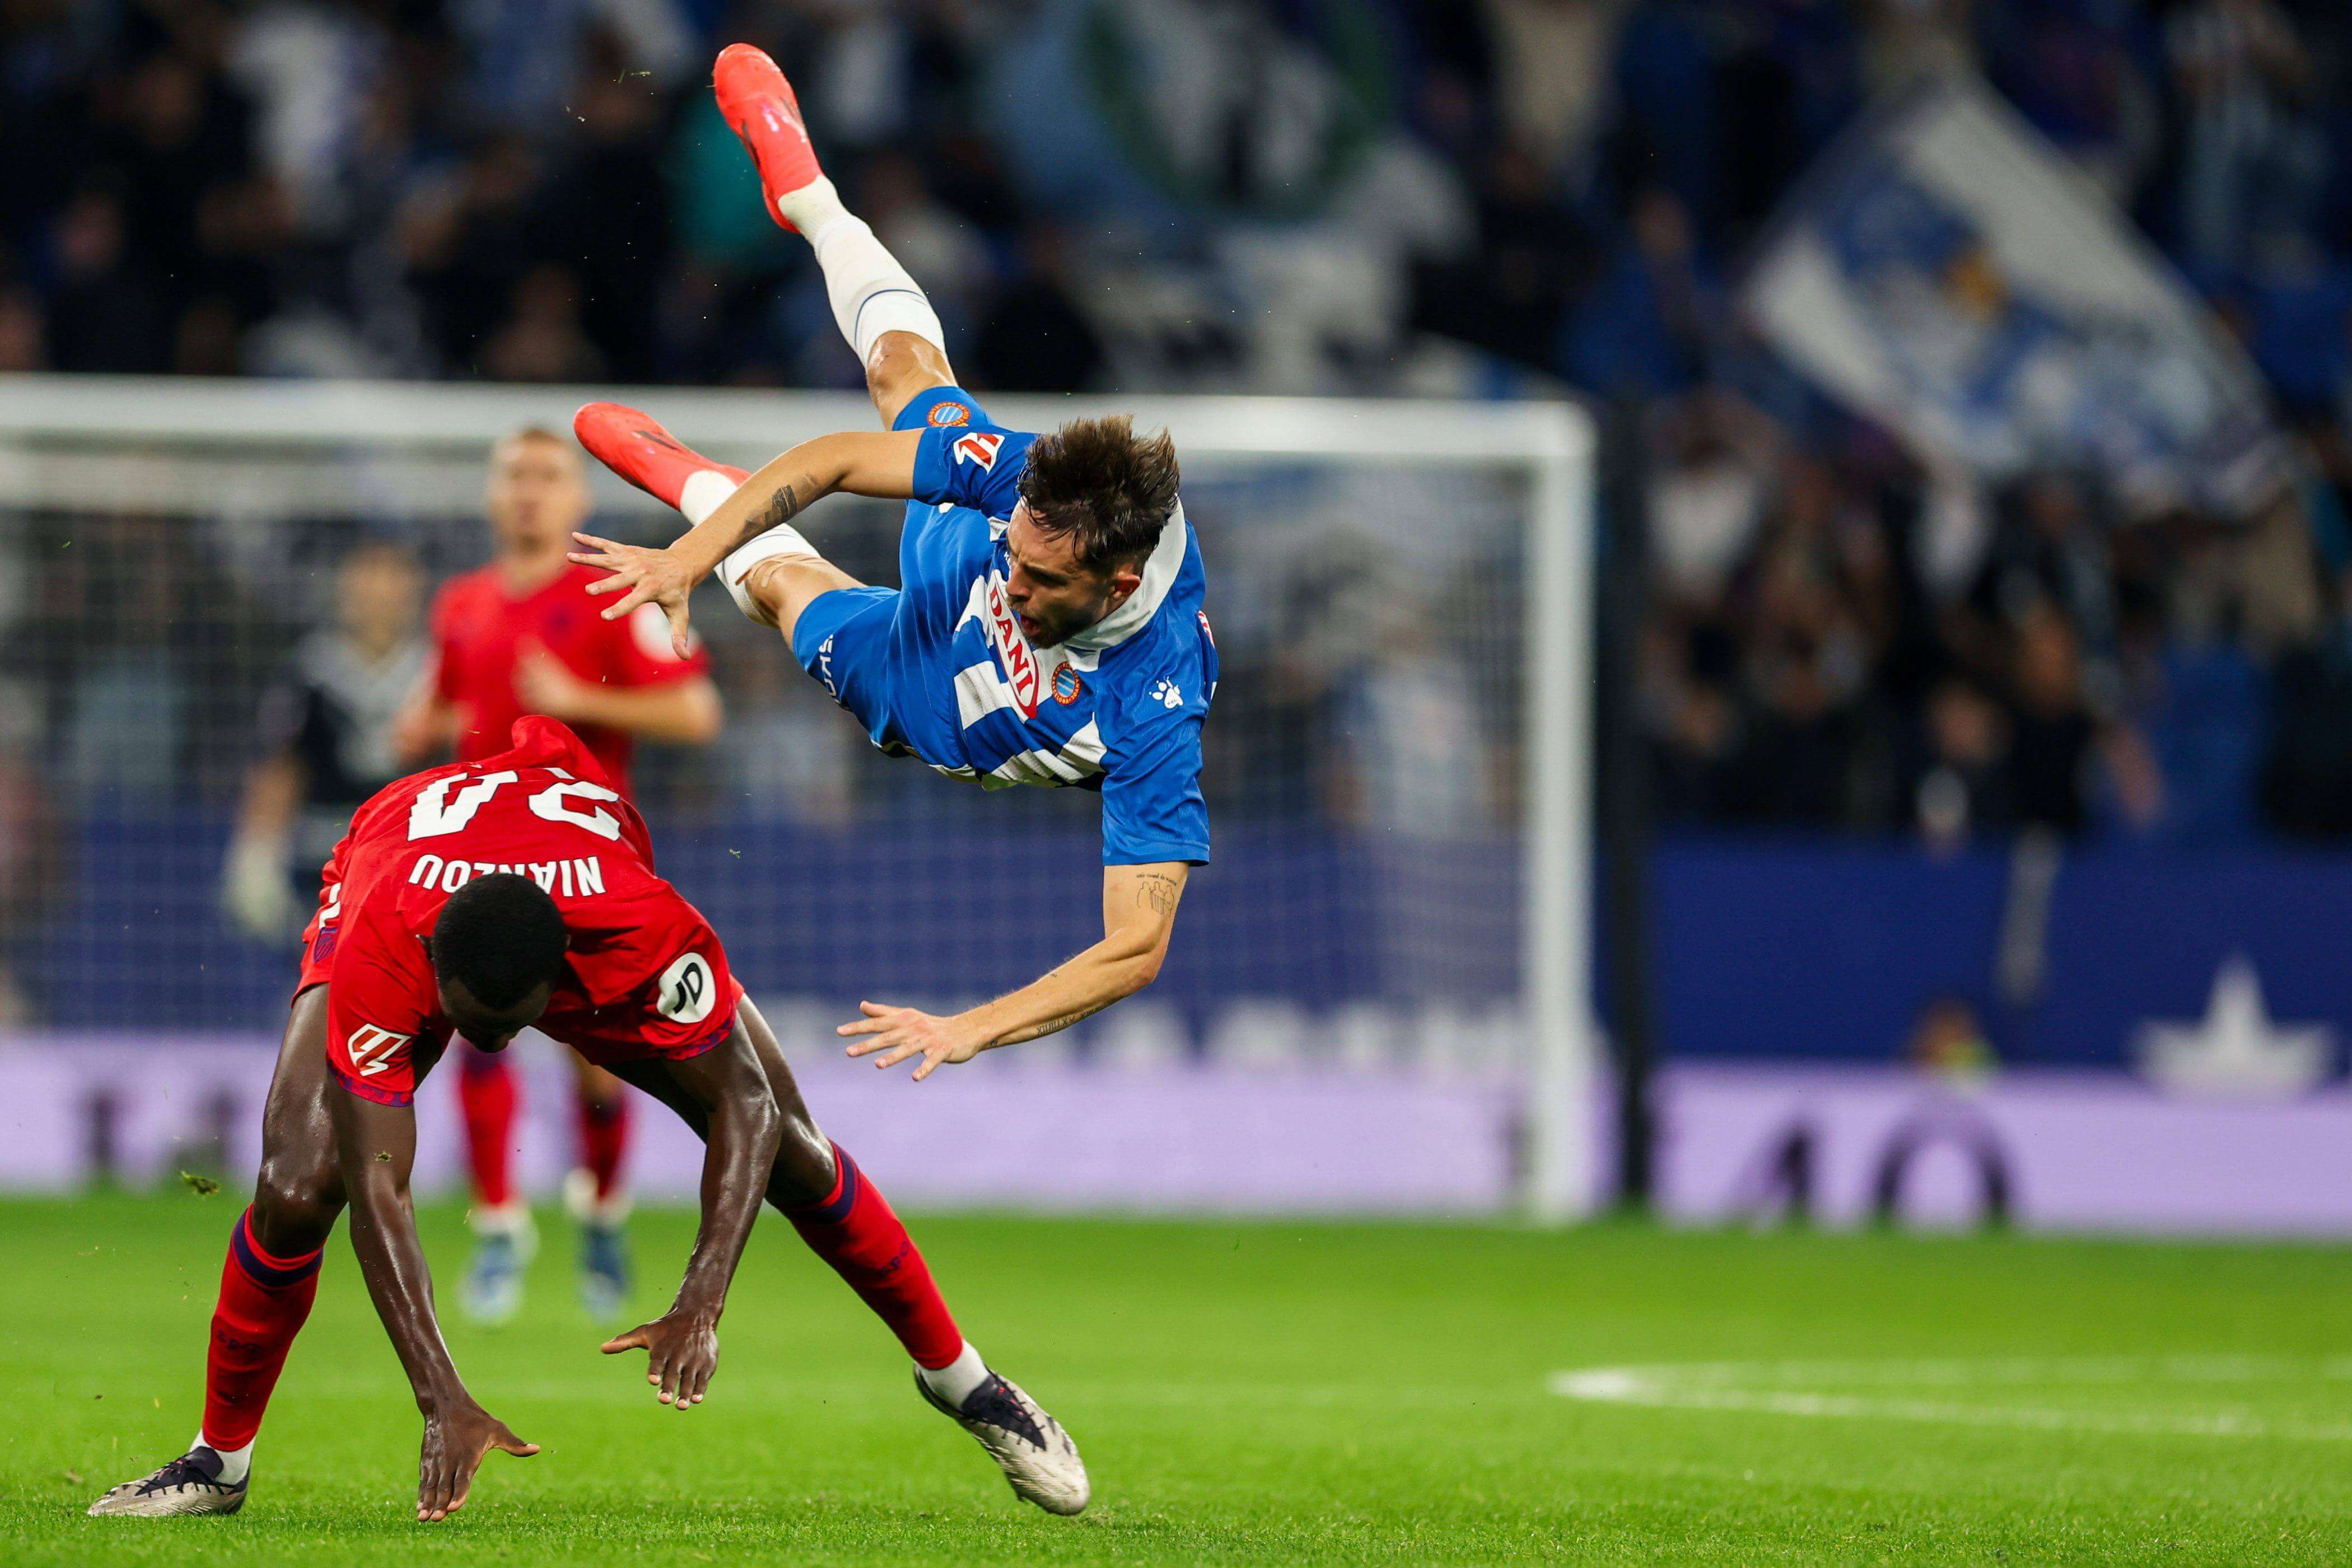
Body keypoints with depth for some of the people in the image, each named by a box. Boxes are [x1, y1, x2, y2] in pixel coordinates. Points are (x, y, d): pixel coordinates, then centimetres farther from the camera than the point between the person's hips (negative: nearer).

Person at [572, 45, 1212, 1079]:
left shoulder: (1153, 714, -51)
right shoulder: (1039, 481, -41)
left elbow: (1138, 948, -49)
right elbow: (838, 460, -29)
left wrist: (972, 1031, -57)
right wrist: (689, 558, -36)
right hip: (942, 568, 2)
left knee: (778, 578, 19)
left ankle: (692, 478, 56)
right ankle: (803, 195, 58)